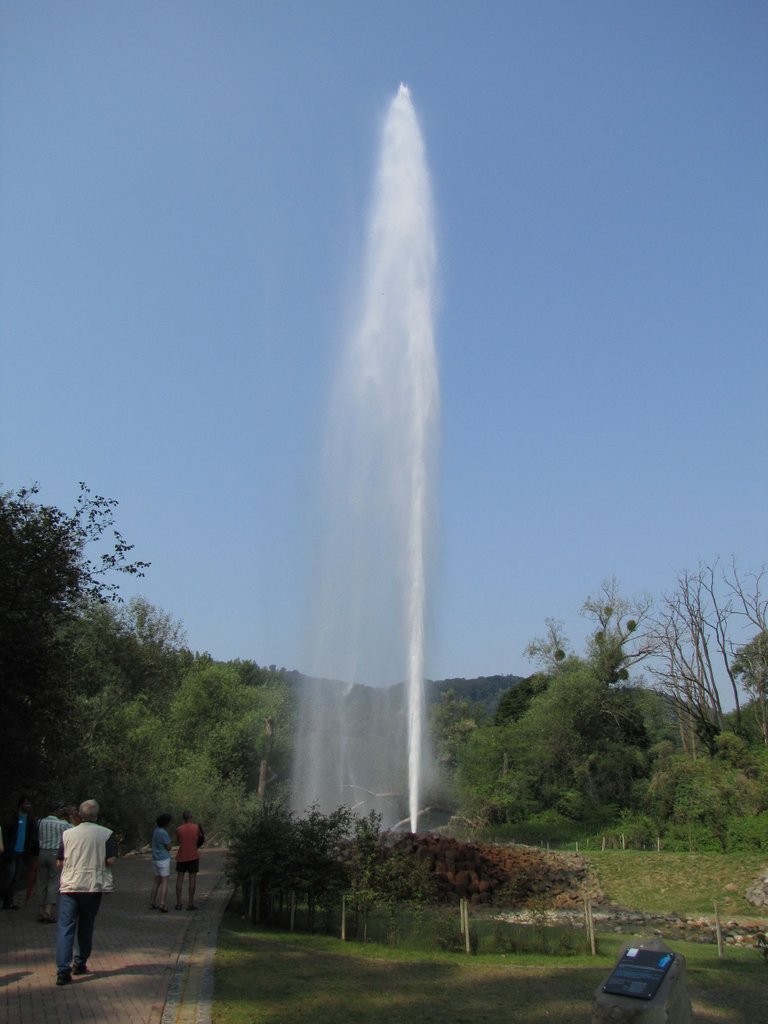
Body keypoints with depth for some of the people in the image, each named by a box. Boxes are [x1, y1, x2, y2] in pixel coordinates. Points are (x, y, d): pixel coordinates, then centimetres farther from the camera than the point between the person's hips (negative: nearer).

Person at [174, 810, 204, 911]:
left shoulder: (179, 829, -6)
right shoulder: (196, 827, -6)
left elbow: (178, 841, 11)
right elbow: (201, 838, 8)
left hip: (181, 857, 1)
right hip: (193, 857, -1)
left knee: (179, 879, 9)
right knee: (192, 879, 3)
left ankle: (178, 903, 7)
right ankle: (190, 904, 2)